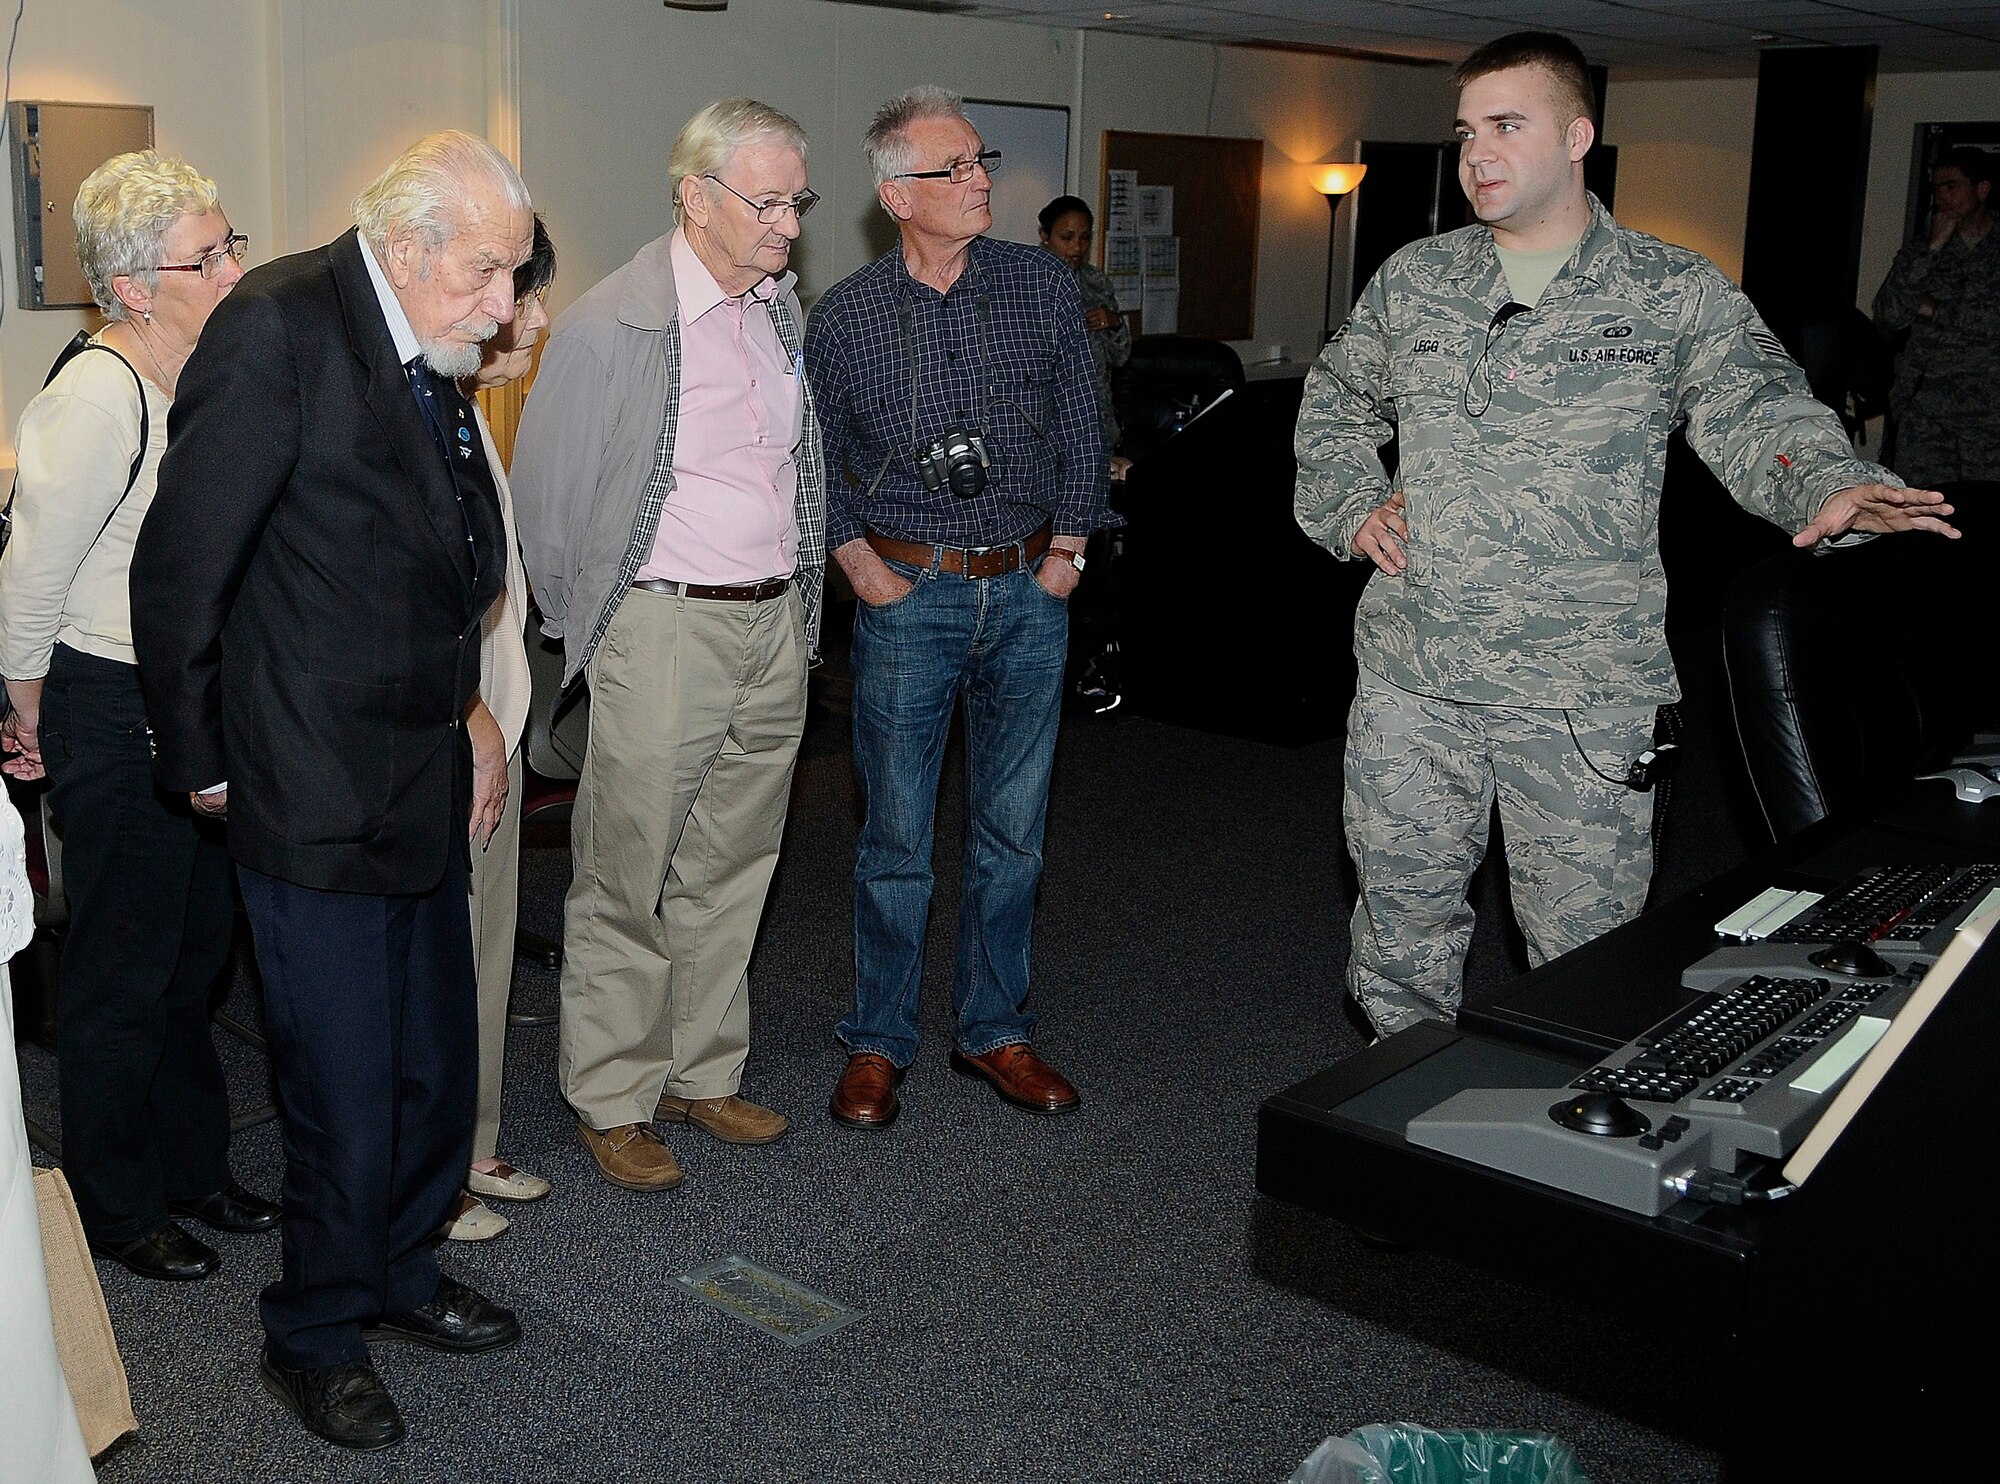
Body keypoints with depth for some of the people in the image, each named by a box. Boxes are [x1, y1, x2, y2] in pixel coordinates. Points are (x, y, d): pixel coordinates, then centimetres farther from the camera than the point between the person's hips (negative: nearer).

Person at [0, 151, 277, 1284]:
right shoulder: (98, 395, -21)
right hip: (116, 713, -7)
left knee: (196, 953, 18)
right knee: (123, 972, 7)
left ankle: (195, 1169, 35)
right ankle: (116, 1208, 24)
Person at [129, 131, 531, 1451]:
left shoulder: (435, 356, 9)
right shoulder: (280, 328, -16)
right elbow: (179, 569, -14)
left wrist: (466, 730, 14)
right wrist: (199, 759, -7)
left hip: (424, 784, 8)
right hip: (318, 793, -7)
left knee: (436, 1065, 16)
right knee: (348, 1086, 3)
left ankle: (399, 1272, 38)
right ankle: (314, 1336, 25)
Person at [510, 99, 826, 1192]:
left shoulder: (785, 307, 9)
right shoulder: (610, 327, -11)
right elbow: (543, 491, -3)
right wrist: (588, 626, 3)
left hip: (775, 628, 6)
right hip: (663, 630, -6)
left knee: (730, 874, 15)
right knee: (627, 886, 2)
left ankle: (703, 1075, 28)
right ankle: (612, 1102, 16)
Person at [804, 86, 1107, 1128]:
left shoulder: (1043, 288, 1)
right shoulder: (842, 318, -3)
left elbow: (1080, 428, 8)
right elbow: (816, 455, 8)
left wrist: (1068, 547, 3)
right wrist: (855, 556, -2)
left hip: (1029, 592, 2)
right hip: (909, 595, -2)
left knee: (1013, 832, 10)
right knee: (896, 837, 4)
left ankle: (994, 1030, 26)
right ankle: (878, 1042, 20)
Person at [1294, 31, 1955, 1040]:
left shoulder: (1674, 294, 0)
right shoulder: (1413, 281, 11)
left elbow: (1757, 412, -11)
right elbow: (1333, 403, 24)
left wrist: (1830, 488, -32)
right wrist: (1350, 506, 7)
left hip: (1583, 692, -3)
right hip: (1409, 679, 3)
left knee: (1588, 951, 5)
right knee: (1399, 919, 15)